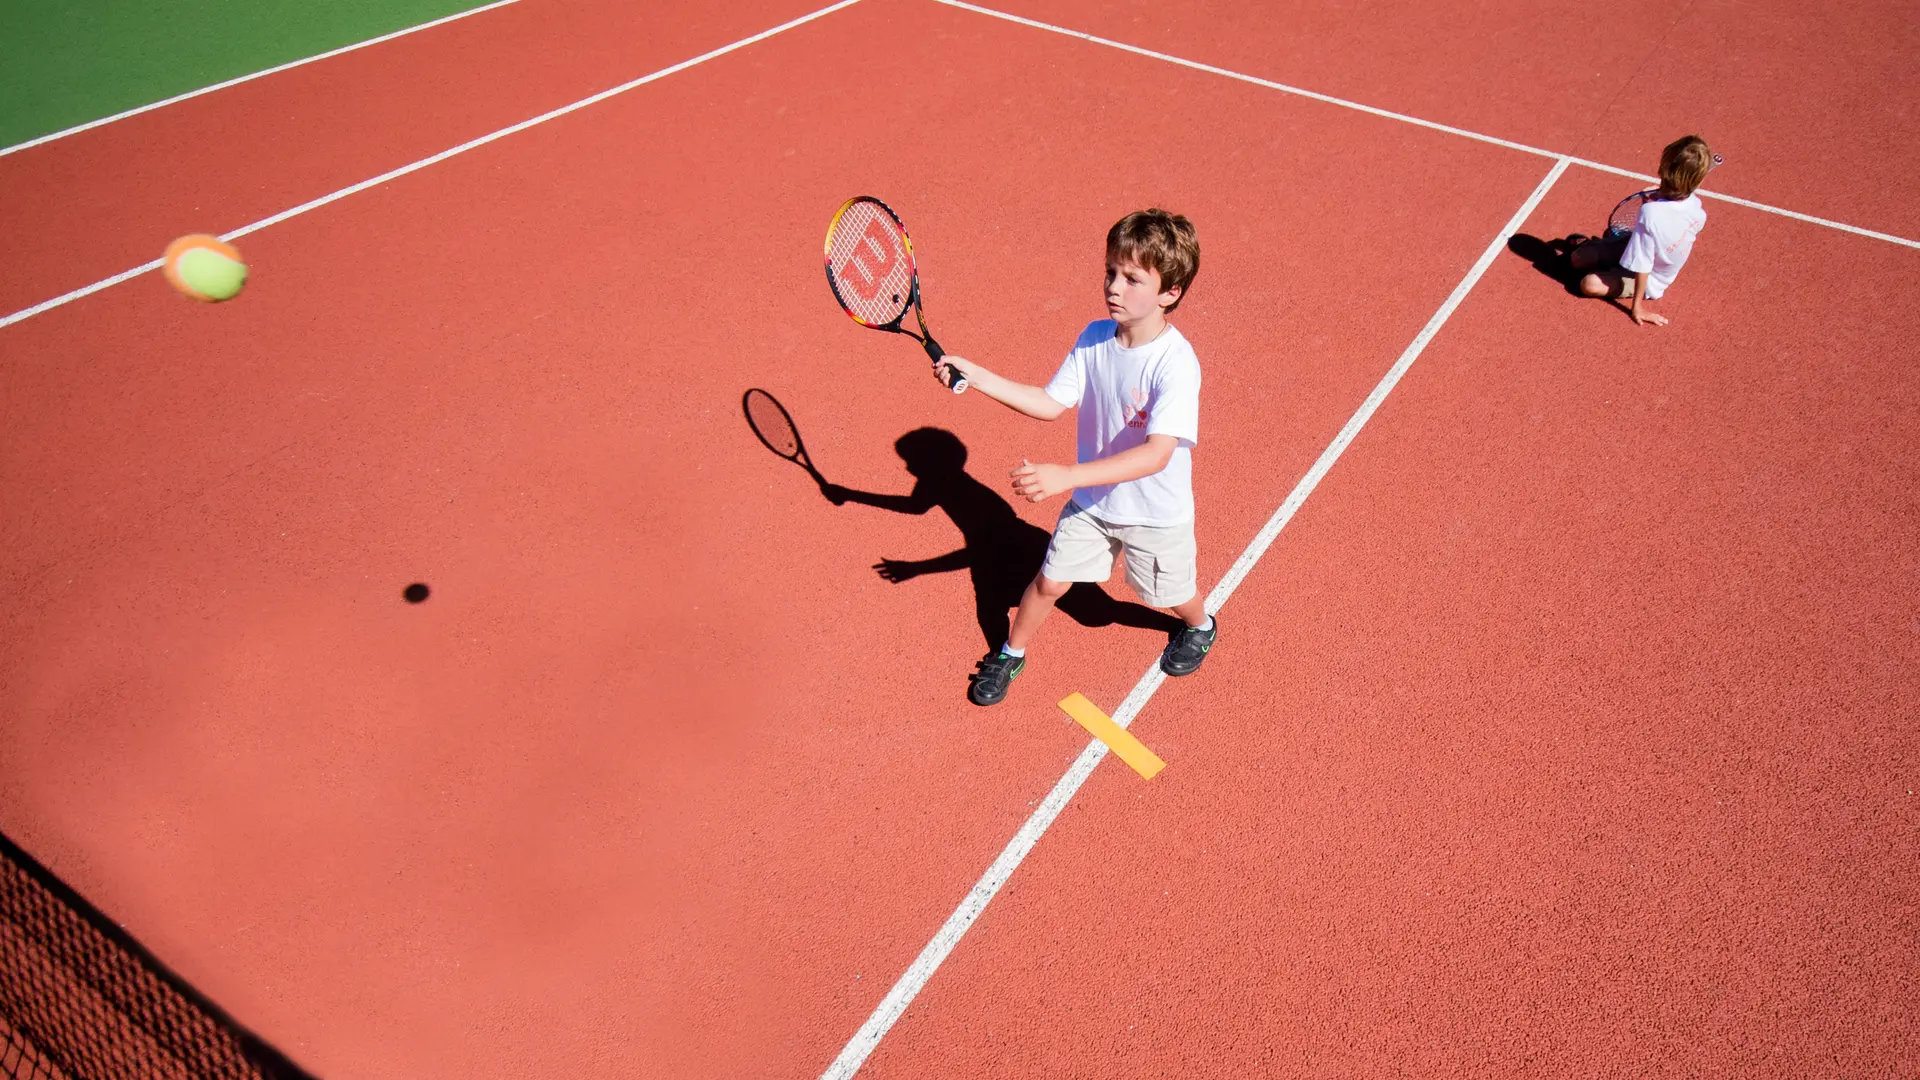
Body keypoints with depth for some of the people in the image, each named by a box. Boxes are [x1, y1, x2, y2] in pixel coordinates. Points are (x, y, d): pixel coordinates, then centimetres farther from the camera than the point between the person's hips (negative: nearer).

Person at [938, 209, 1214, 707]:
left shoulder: (1176, 364, -32)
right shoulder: (1094, 338, -13)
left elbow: (1156, 454, -41)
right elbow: (1051, 404, -5)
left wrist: (1067, 475, -50)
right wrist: (977, 377, -15)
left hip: (1156, 513, -4)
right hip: (1092, 499, 4)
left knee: (1171, 595, 21)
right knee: (1049, 580, 12)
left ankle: (1200, 627, 56)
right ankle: (1011, 654, 38)